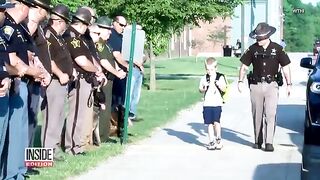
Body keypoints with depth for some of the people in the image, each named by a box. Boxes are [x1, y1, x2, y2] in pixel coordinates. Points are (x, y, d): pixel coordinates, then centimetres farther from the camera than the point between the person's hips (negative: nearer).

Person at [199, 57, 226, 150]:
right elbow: (200, 89, 10)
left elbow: (224, 89, -2)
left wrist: (219, 84, -20)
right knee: (209, 123, 4)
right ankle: (211, 141, 12)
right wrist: (203, 88, -11)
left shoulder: (220, 77, 1)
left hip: (217, 103, -2)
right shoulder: (204, 78, 7)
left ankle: (218, 139, 7)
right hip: (207, 104, 2)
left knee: (216, 121, -12)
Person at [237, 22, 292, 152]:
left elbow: (285, 67, 6)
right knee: (257, 116, 8)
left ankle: (269, 142, -12)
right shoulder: (252, 49, 4)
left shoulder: (277, 49, 1)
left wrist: (289, 84, 2)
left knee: (270, 115, -11)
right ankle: (258, 141, 19)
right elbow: (244, 66, 10)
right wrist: (240, 81, 1)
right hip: (256, 86, 2)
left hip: (271, 86, -2)